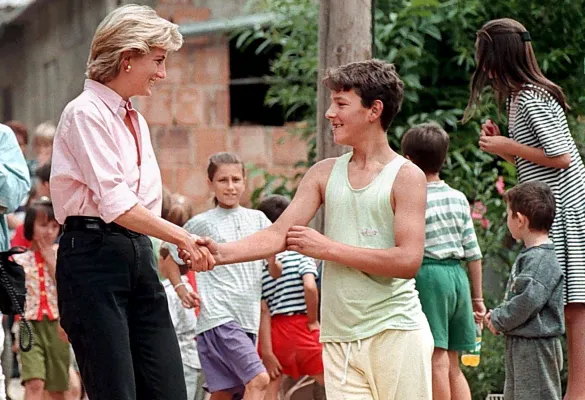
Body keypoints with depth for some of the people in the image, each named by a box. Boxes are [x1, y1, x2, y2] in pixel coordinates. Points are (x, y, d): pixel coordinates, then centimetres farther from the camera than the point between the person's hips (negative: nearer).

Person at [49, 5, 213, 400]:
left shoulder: (135, 121, 19)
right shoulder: (86, 113, -8)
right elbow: (115, 203, -17)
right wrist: (183, 237, -19)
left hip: (139, 253, 8)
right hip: (95, 252, -8)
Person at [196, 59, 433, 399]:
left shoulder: (406, 177, -2)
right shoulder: (325, 174, 12)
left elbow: (409, 261, -12)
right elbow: (279, 235, 4)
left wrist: (327, 248, -10)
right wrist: (221, 253, -14)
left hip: (395, 333, -4)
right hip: (339, 339, 4)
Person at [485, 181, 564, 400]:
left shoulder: (541, 260, -20)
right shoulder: (529, 255, 13)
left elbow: (528, 300, -28)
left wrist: (499, 320, -16)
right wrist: (498, 314, 6)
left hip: (536, 347, -11)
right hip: (520, 344, 11)